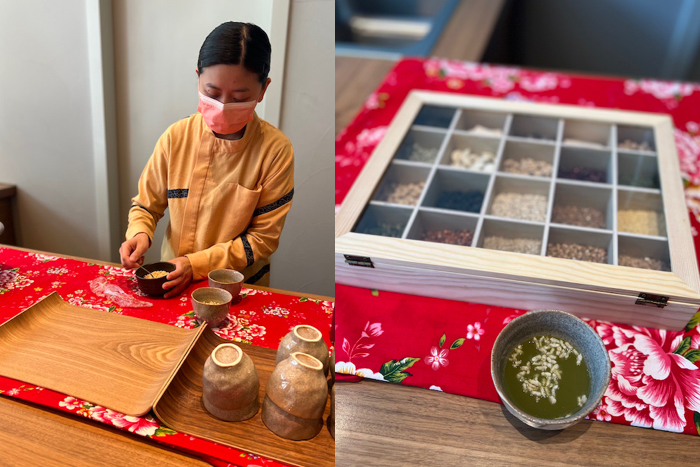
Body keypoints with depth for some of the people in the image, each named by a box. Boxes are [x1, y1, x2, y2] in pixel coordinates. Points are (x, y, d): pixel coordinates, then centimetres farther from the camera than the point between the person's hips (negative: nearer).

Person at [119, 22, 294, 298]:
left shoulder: (275, 150, -13)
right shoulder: (176, 138, -4)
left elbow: (263, 238, -9)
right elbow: (146, 205, 10)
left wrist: (196, 264, -17)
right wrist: (139, 234, -12)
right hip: (174, 285, 2)